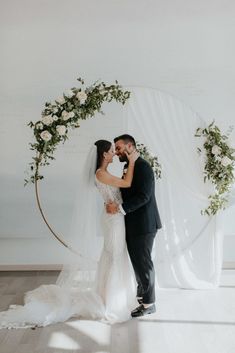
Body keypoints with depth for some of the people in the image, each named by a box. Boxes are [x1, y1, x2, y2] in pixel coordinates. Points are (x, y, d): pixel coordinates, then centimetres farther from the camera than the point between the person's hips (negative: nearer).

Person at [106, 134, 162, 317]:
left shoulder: (142, 166, -16)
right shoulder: (130, 167, 13)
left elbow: (143, 196, -24)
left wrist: (119, 207, -26)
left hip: (143, 225, -9)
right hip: (134, 225, 9)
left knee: (143, 262, 1)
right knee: (138, 261, 18)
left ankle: (148, 303, 13)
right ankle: (142, 294, 33)